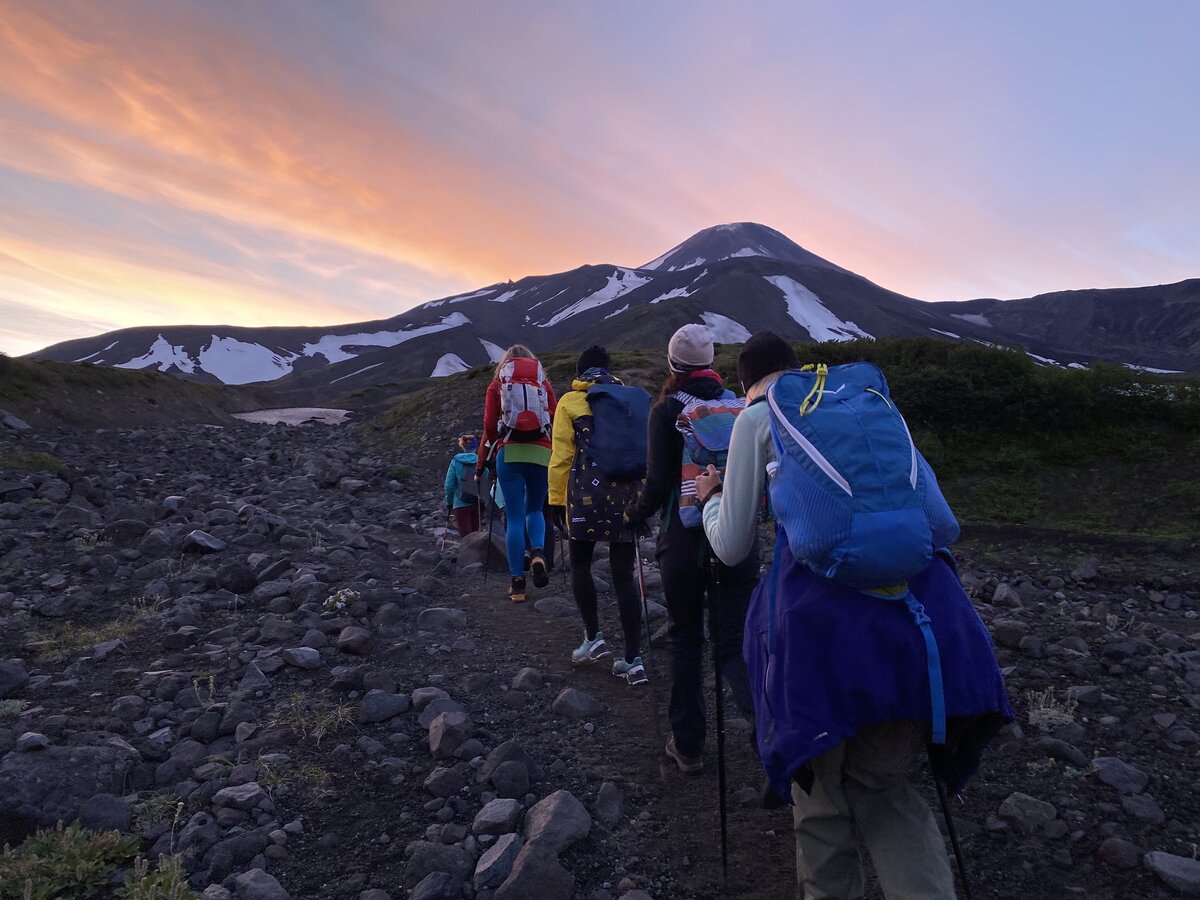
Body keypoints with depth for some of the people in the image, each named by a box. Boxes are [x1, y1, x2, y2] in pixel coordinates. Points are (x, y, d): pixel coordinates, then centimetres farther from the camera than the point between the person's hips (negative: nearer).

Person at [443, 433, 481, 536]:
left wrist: (449, 503, 11)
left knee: (465, 536, 0)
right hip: (478, 503, 2)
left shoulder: (455, 462, -1)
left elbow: (449, 485, -2)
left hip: (461, 504, -2)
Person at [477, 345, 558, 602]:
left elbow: (489, 427, 5)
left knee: (514, 516, 3)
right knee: (535, 509, 18)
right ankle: (538, 554, -9)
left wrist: (481, 464, 13)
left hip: (509, 453, -1)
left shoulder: (497, 385, 12)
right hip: (541, 454, 1)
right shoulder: (544, 383, 14)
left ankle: (517, 581, 0)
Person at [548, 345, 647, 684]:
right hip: (625, 495, 3)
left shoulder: (569, 402, 3)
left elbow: (561, 455, -2)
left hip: (586, 494, -3)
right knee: (624, 575, 5)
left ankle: (594, 638, 15)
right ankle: (633, 659, 5)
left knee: (580, 564, 18)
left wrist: (557, 499, 4)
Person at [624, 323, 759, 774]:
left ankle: (688, 746, 22)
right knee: (734, 641, 10)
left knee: (684, 640, 14)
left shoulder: (667, 411, -7)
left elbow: (658, 481, -12)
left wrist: (635, 514, 7)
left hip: (683, 540, -2)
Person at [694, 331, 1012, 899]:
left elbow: (732, 547, 7)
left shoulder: (757, 418, 7)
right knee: (885, 785, 19)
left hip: (824, 609, -4)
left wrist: (710, 497, 27)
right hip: (918, 592, 5)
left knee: (822, 785, 17)